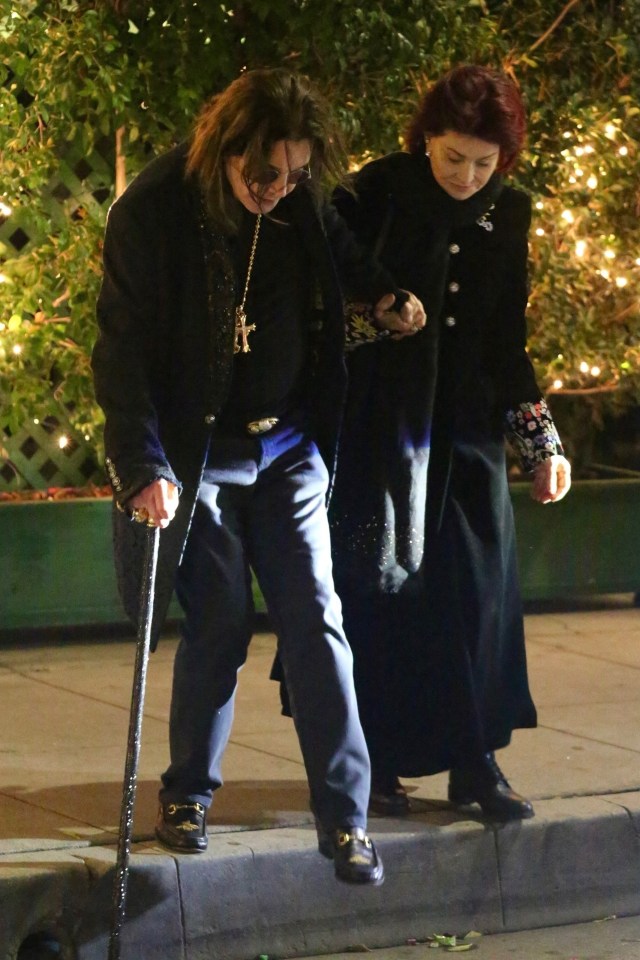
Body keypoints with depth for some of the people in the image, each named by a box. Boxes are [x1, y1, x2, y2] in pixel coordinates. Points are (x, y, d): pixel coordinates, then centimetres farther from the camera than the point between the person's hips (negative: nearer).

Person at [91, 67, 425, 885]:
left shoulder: (302, 206, -3)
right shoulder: (154, 211, -17)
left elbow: (338, 256, 22)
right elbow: (123, 350, -15)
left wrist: (385, 295, 4)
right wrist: (145, 468, -21)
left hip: (286, 449, 4)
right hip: (197, 452, -4)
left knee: (315, 618, -2)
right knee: (219, 623, -2)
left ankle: (345, 815, 0)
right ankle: (188, 796, 18)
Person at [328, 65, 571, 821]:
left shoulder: (507, 215, 4)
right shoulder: (374, 195, -10)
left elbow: (507, 344, 11)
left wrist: (540, 440, 8)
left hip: (466, 429, 4)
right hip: (381, 429, -4)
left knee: (477, 585, 1)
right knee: (380, 588, 1)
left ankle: (473, 760, 8)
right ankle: (376, 760, 12)